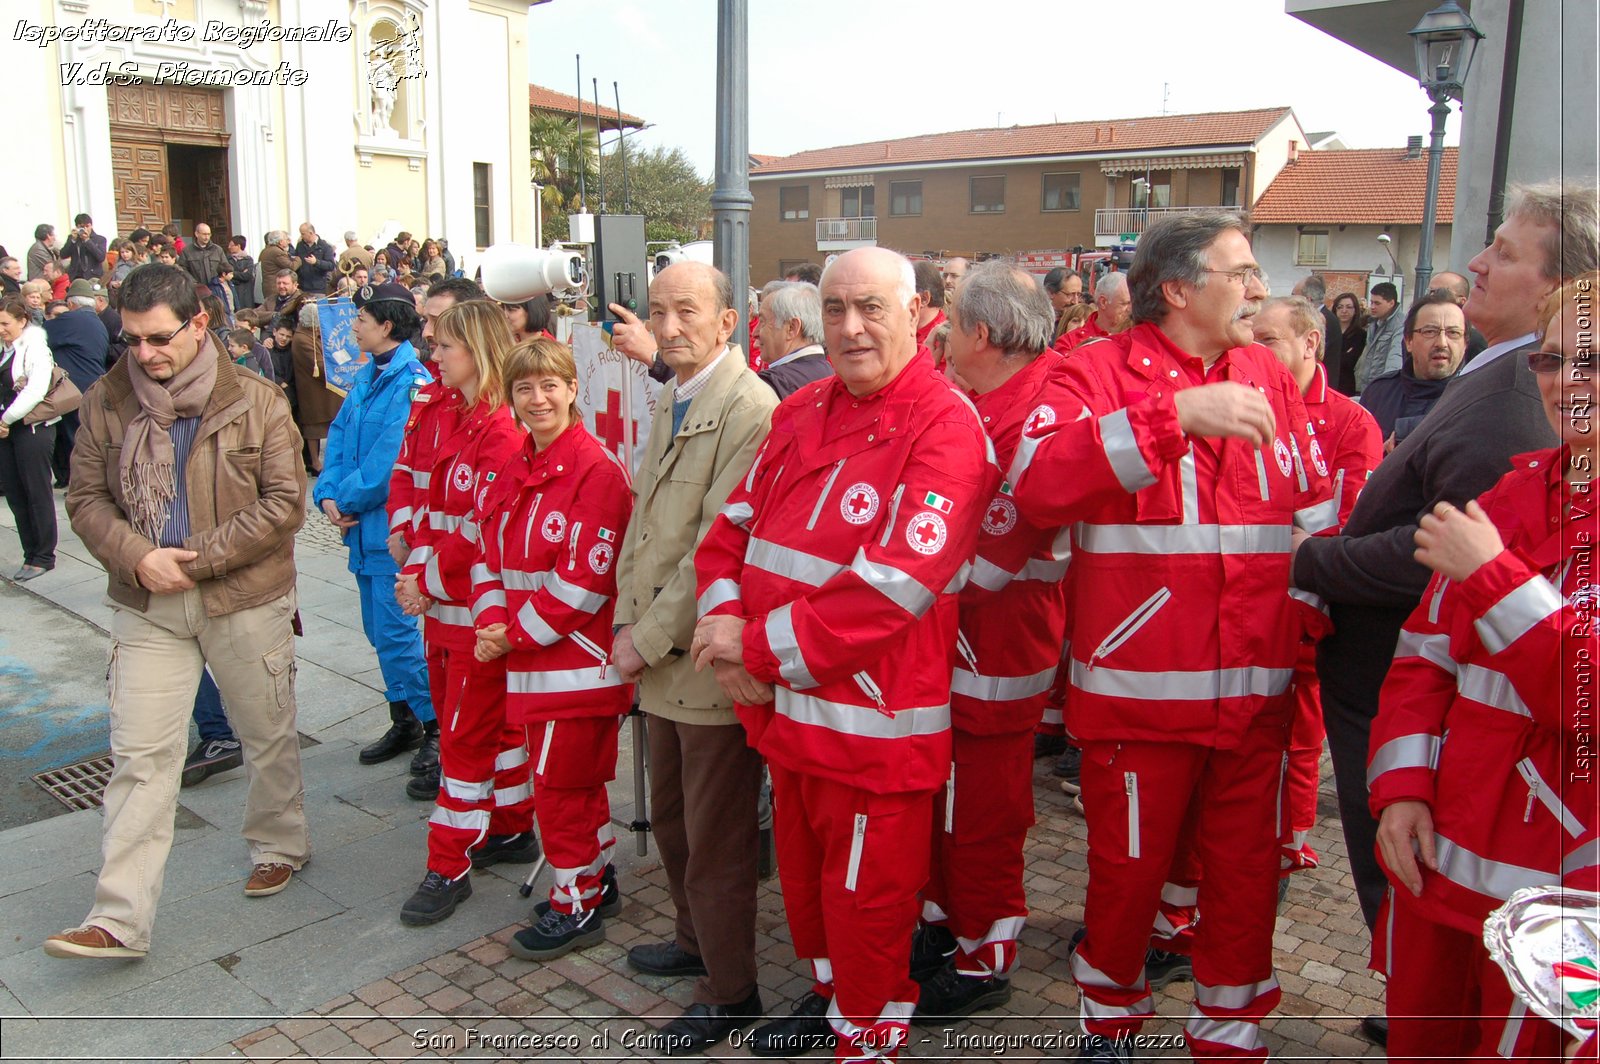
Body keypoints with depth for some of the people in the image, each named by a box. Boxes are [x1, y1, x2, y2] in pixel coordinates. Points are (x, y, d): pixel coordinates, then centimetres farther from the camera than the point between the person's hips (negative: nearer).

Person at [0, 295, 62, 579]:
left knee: (37, 494, -1)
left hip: (32, 428, -8)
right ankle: (31, 555, 17)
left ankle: (43, 558, 8)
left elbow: (36, 390, -20)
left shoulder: (35, 347, -9)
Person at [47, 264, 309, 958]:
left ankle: (280, 846, 38)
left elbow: (284, 501, -10)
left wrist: (198, 559, -15)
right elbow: (86, 497, 4)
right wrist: (137, 556, -14)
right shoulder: (105, 402, 1)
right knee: (139, 756, 0)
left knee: (269, 736, 14)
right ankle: (119, 920, 6)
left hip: (247, 601, -2)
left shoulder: (255, 401, -8)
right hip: (147, 607, 2)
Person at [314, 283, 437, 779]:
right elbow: (338, 437, 11)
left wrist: (348, 499, -12)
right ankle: (405, 722, 28)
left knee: (395, 631, -5)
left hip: (392, 527, -9)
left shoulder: (411, 381, -17)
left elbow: (390, 459, -22)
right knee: (380, 628, 15)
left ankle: (439, 723, 9)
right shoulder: (367, 375, 11)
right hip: (364, 526, 9)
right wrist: (328, 494, -3)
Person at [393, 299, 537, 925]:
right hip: (449, 604, 9)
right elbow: (440, 512, 13)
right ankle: (512, 830, 32)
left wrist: (430, 581, -11)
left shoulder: (504, 434, -18)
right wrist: (418, 572, 0)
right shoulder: (463, 424, 12)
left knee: (465, 733, -1)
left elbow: (485, 534, -21)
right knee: (496, 721, 18)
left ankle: (449, 867, 10)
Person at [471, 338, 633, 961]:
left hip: (578, 655, -8)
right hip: (529, 655, 8)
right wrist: (492, 620, -6)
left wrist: (518, 632, -14)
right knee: (578, 779, 20)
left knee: (561, 783, 2)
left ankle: (575, 907, 18)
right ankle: (598, 879, 36)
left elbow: (586, 576, -20)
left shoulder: (596, 468, -16)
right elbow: (491, 553, 12)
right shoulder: (515, 471, 11)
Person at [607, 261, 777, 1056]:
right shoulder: (670, 403, 13)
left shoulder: (749, 408, -18)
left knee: (716, 838, 6)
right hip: (659, 656, 9)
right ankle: (695, 939, 45)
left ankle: (729, 990, 24)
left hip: (711, 660, -9)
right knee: (670, 819, 24)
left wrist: (649, 639, -16)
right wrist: (629, 625, 9)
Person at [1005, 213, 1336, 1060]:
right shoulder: (1100, 371, -4)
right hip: (1138, 686, -4)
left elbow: (1316, 518, 17)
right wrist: (1175, 415, -27)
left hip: (1255, 692, 4)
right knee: (1127, 868, 10)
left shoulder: (1270, 380, 10)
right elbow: (1036, 481, -23)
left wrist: (1315, 615, 6)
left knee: (1244, 871, 14)